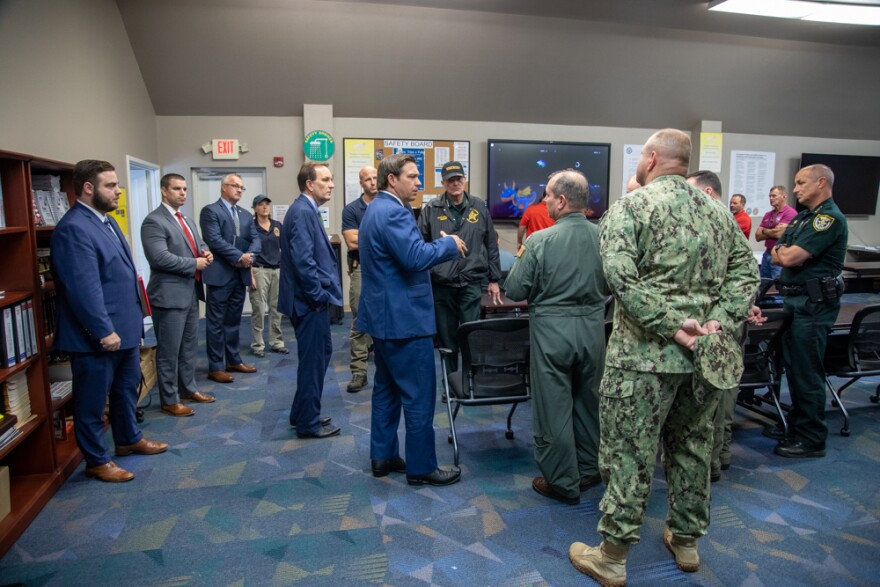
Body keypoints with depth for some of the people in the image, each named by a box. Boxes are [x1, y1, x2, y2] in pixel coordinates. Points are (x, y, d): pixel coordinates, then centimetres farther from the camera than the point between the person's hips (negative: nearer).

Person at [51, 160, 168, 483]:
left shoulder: (106, 220, 10)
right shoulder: (73, 229, -21)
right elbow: (84, 287, -25)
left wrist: (134, 318, 17)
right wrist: (104, 331, -23)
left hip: (125, 327, 10)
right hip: (97, 336, -9)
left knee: (126, 389, 23)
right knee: (92, 401, 9)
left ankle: (129, 439, 42)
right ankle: (97, 461, 24)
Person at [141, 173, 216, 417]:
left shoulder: (187, 220, 15)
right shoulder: (154, 221, -14)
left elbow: (199, 244, 24)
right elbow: (160, 258, -24)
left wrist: (205, 252, 0)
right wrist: (194, 264, -16)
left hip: (191, 292, 9)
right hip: (170, 295, -9)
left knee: (189, 346, 18)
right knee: (169, 351, 2)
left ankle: (188, 388, 32)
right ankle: (169, 400, 14)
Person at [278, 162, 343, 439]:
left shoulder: (307, 210, 14)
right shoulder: (302, 212, -17)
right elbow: (303, 260, -25)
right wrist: (319, 295, -18)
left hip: (312, 300, 10)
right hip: (310, 301, -10)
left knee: (320, 354, 19)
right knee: (313, 360, 1)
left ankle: (302, 414, 32)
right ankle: (309, 423, 15)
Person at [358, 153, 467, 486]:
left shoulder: (375, 210, 15)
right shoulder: (394, 212, -18)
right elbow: (415, 258, -28)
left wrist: (442, 246, 14)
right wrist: (449, 244, -13)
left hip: (383, 316, 11)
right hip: (404, 318, -11)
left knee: (387, 388, 16)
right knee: (419, 395, -1)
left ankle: (383, 456, 26)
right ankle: (421, 467, 9)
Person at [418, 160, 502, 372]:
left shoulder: (479, 207, 6)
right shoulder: (431, 209, 0)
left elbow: (491, 246, 10)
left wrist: (494, 280, 9)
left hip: (471, 283, 0)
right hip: (441, 284, 0)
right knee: (446, 338, 11)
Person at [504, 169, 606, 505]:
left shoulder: (541, 241, -16)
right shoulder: (603, 237, -4)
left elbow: (514, 291, -10)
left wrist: (522, 260, 6)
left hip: (552, 330, -4)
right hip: (593, 329, 5)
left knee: (554, 407, 7)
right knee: (588, 402, 20)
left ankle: (563, 483, 18)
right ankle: (589, 470, 35)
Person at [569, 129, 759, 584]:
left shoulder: (630, 207, -8)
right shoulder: (718, 211, 11)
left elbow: (622, 277, -22)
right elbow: (745, 273, 5)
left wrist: (670, 325, -18)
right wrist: (719, 321, -5)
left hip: (645, 353, -6)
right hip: (706, 356, 6)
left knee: (630, 452, 3)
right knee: (692, 445, 20)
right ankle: (686, 540, 37)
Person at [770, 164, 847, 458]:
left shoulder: (830, 218, -15)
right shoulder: (803, 216, 16)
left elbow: (790, 257, -21)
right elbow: (777, 255, 13)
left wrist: (784, 251, 0)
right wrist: (788, 252, -8)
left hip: (814, 304, -10)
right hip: (796, 301, 10)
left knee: (806, 372, -3)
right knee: (793, 366, 17)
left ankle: (811, 440, 8)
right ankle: (797, 425, 30)